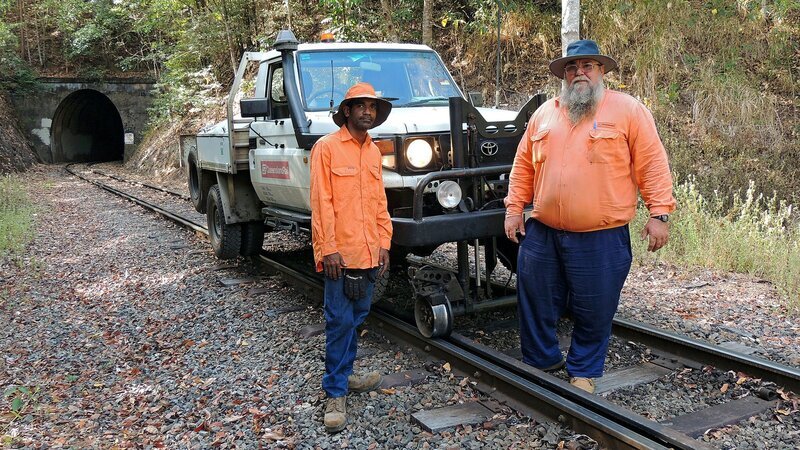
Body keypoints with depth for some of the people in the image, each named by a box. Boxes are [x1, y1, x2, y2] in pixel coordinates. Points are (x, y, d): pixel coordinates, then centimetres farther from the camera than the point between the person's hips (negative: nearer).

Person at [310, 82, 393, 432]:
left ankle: (343, 375, 29)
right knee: (340, 321, -4)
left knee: (357, 317, 14)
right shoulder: (327, 147, -6)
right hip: (340, 252, -6)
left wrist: (384, 242, 9)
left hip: (369, 252, 7)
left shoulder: (373, 151, 14)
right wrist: (328, 248, -15)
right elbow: (321, 202, -11)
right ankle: (335, 393, 6)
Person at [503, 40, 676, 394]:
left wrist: (659, 214, -11)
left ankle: (584, 372, 28)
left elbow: (652, 163, -4)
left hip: (601, 238, -3)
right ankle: (541, 361, 32)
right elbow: (523, 165, 14)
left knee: (594, 311, 7)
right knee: (536, 304, 11)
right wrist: (514, 209, 8)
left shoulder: (628, 110, 0)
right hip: (542, 233, 4)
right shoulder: (545, 113, 12)